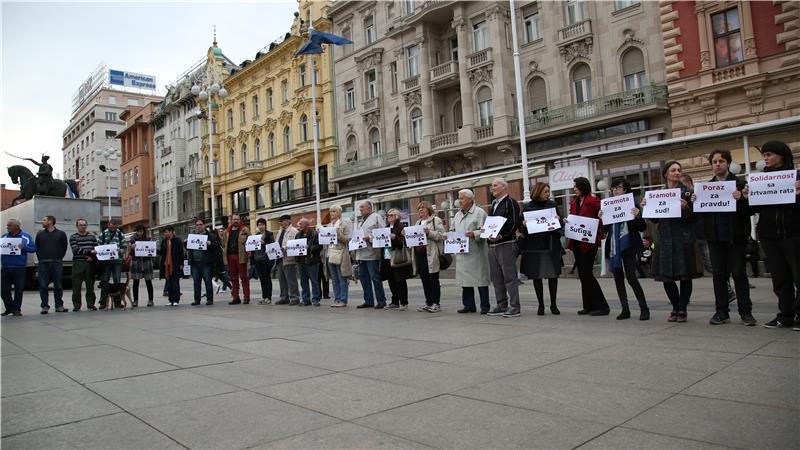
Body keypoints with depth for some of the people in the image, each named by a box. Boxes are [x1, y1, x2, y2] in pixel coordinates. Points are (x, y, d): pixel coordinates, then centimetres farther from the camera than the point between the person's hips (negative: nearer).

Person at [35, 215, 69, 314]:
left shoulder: (61, 234, 6)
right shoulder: (40, 234, 12)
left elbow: (64, 247, 8)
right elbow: (37, 248, 14)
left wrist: (60, 258, 4)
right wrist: (40, 259, 7)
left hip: (57, 263, -2)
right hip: (43, 264, 2)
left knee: (58, 286, 1)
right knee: (43, 286, -1)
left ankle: (59, 306, 8)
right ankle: (45, 306, 6)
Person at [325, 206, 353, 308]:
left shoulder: (345, 223, -1)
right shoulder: (330, 225, 18)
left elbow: (348, 239, -6)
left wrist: (338, 234, -19)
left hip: (340, 254, -6)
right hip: (331, 254, 6)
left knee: (342, 279, -4)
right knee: (334, 279, 8)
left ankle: (343, 300, 1)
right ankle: (336, 299, 14)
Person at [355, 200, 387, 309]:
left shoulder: (376, 217, -2)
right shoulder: (362, 220, 23)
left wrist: (369, 238, -19)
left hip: (371, 253, -9)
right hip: (361, 254, 9)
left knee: (375, 277, -6)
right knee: (363, 277, 8)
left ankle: (381, 301, 2)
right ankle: (368, 301, 16)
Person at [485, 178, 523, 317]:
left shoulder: (510, 202, -6)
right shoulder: (493, 204, 19)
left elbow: (515, 224, -15)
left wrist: (500, 236, -22)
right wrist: (486, 230, 6)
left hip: (506, 244, -8)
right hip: (492, 245, 9)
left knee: (510, 277, -4)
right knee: (496, 278, 11)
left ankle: (514, 307, 2)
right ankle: (502, 306, 19)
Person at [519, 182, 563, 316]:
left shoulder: (553, 204, 8)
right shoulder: (527, 207, 4)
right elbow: (521, 228, 6)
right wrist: (524, 225, -16)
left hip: (551, 245, 1)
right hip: (533, 246, -1)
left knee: (553, 275, 2)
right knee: (536, 276, 3)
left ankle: (553, 304, 16)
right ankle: (541, 305, 15)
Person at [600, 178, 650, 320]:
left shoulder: (632, 204, -3)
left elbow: (642, 228, -3)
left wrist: (637, 216, -21)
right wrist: (601, 219, -5)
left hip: (628, 246, -5)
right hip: (613, 246, 5)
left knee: (631, 277, -10)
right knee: (618, 277, 6)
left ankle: (644, 308, 2)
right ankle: (625, 309, 14)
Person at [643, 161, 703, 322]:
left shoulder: (686, 191, 1)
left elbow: (693, 218, -4)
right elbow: (654, 219, 13)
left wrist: (685, 208, -23)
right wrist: (647, 207, -3)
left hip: (683, 239, -3)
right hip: (665, 239, 3)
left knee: (685, 276, 3)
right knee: (666, 277, 5)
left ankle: (682, 309, 16)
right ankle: (675, 307, 23)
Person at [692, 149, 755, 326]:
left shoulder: (739, 184, 0)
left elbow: (749, 210, -6)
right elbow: (702, 213, 8)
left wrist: (740, 199, -25)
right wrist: (695, 202, -11)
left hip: (735, 236, -3)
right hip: (715, 237, 3)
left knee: (739, 273, 2)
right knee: (718, 275, 7)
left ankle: (746, 312, 11)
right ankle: (721, 312, 14)